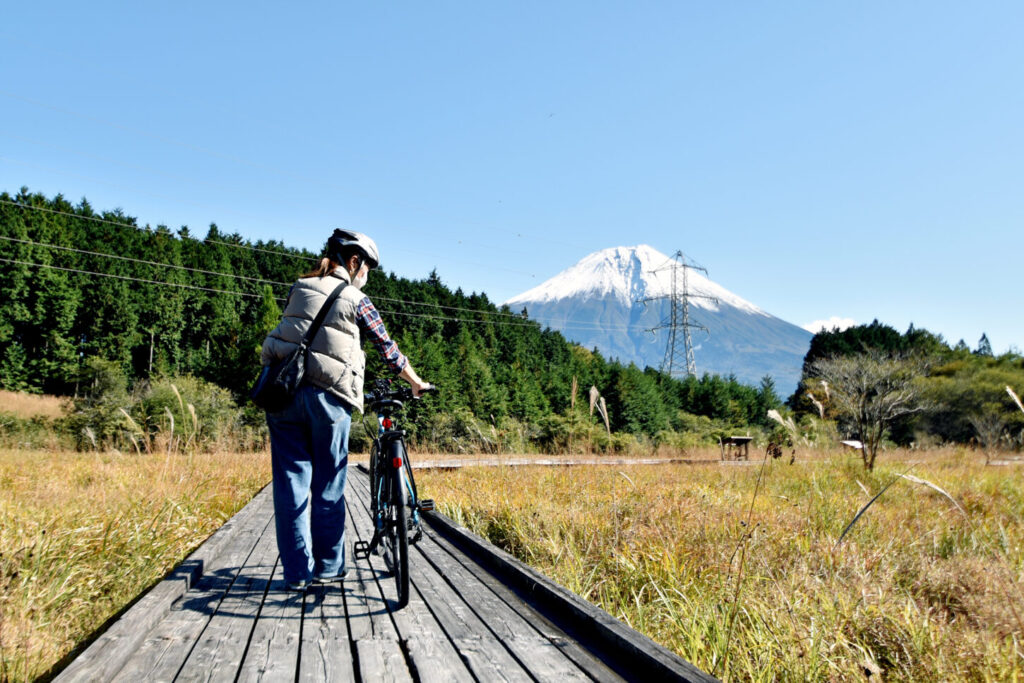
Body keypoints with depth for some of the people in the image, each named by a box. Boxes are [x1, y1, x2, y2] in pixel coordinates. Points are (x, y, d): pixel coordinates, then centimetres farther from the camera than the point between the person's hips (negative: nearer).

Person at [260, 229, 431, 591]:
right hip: (327, 397, -3)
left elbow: (288, 336, 20)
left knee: (291, 483, 8)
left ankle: (297, 571, 12)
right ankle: (328, 567, 19)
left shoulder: (298, 289, 15)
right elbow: (387, 348, 8)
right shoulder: (356, 300, 3)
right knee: (328, 485, 9)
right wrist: (417, 383, 21)